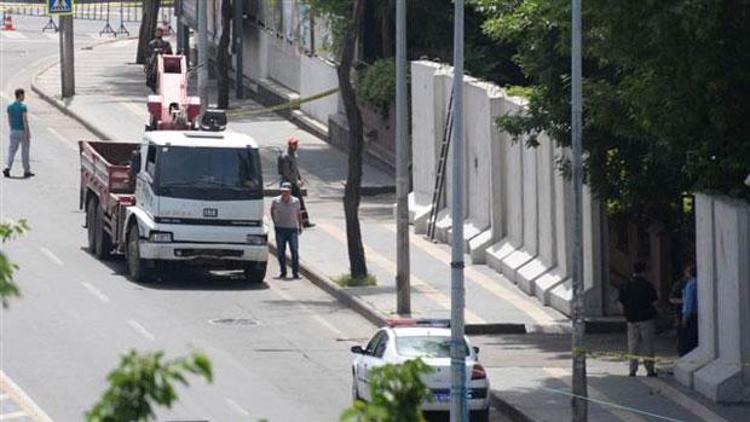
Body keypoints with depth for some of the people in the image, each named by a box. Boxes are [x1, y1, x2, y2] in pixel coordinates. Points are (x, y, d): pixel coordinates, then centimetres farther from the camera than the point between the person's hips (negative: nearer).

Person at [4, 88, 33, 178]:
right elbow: (25, 121, -19)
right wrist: (28, 134, -18)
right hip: (23, 132, -5)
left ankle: (7, 168, -14)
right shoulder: (23, 107, -15)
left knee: (12, 151, 3)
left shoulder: (10, 106, 5)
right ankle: (27, 171, 13)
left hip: (14, 131, 5)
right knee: (25, 152, 6)